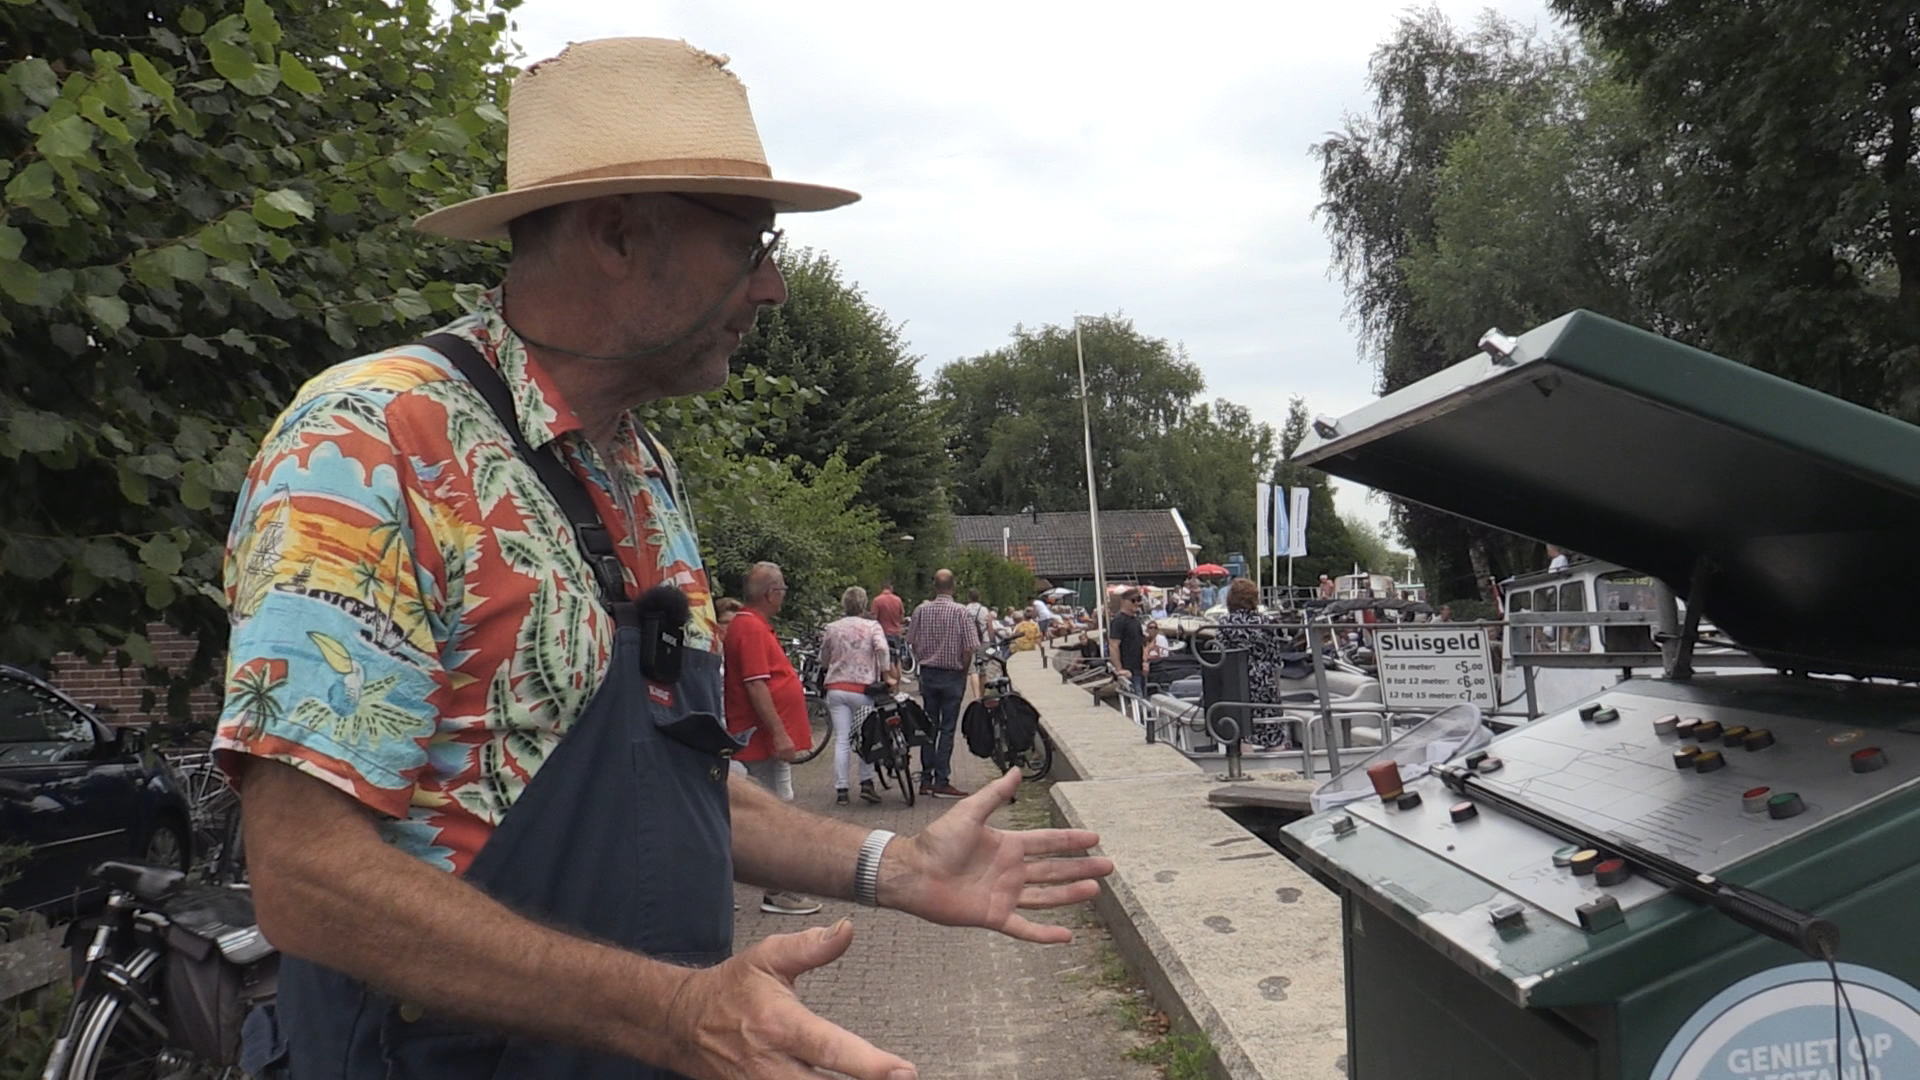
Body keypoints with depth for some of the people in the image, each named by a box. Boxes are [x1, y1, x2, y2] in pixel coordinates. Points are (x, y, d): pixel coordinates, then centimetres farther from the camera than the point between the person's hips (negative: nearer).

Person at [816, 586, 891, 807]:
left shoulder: (831, 628, 8)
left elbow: (824, 661, 16)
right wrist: (886, 675, -10)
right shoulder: (873, 626, 1)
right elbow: (882, 649, -17)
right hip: (863, 689, -2)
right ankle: (866, 783, 4)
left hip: (836, 688, 2)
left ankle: (840, 789, -1)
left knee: (841, 739, 1)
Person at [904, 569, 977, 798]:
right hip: (952, 676, -3)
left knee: (929, 727, 12)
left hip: (928, 674, 4)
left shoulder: (921, 610, -1)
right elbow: (969, 649, -12)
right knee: (947, 729, 0)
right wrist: (964, 672, 4)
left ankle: (926, 779, 15)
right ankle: (941, 781, -2)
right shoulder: (961, 612, -11)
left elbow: (913, 644, 4)